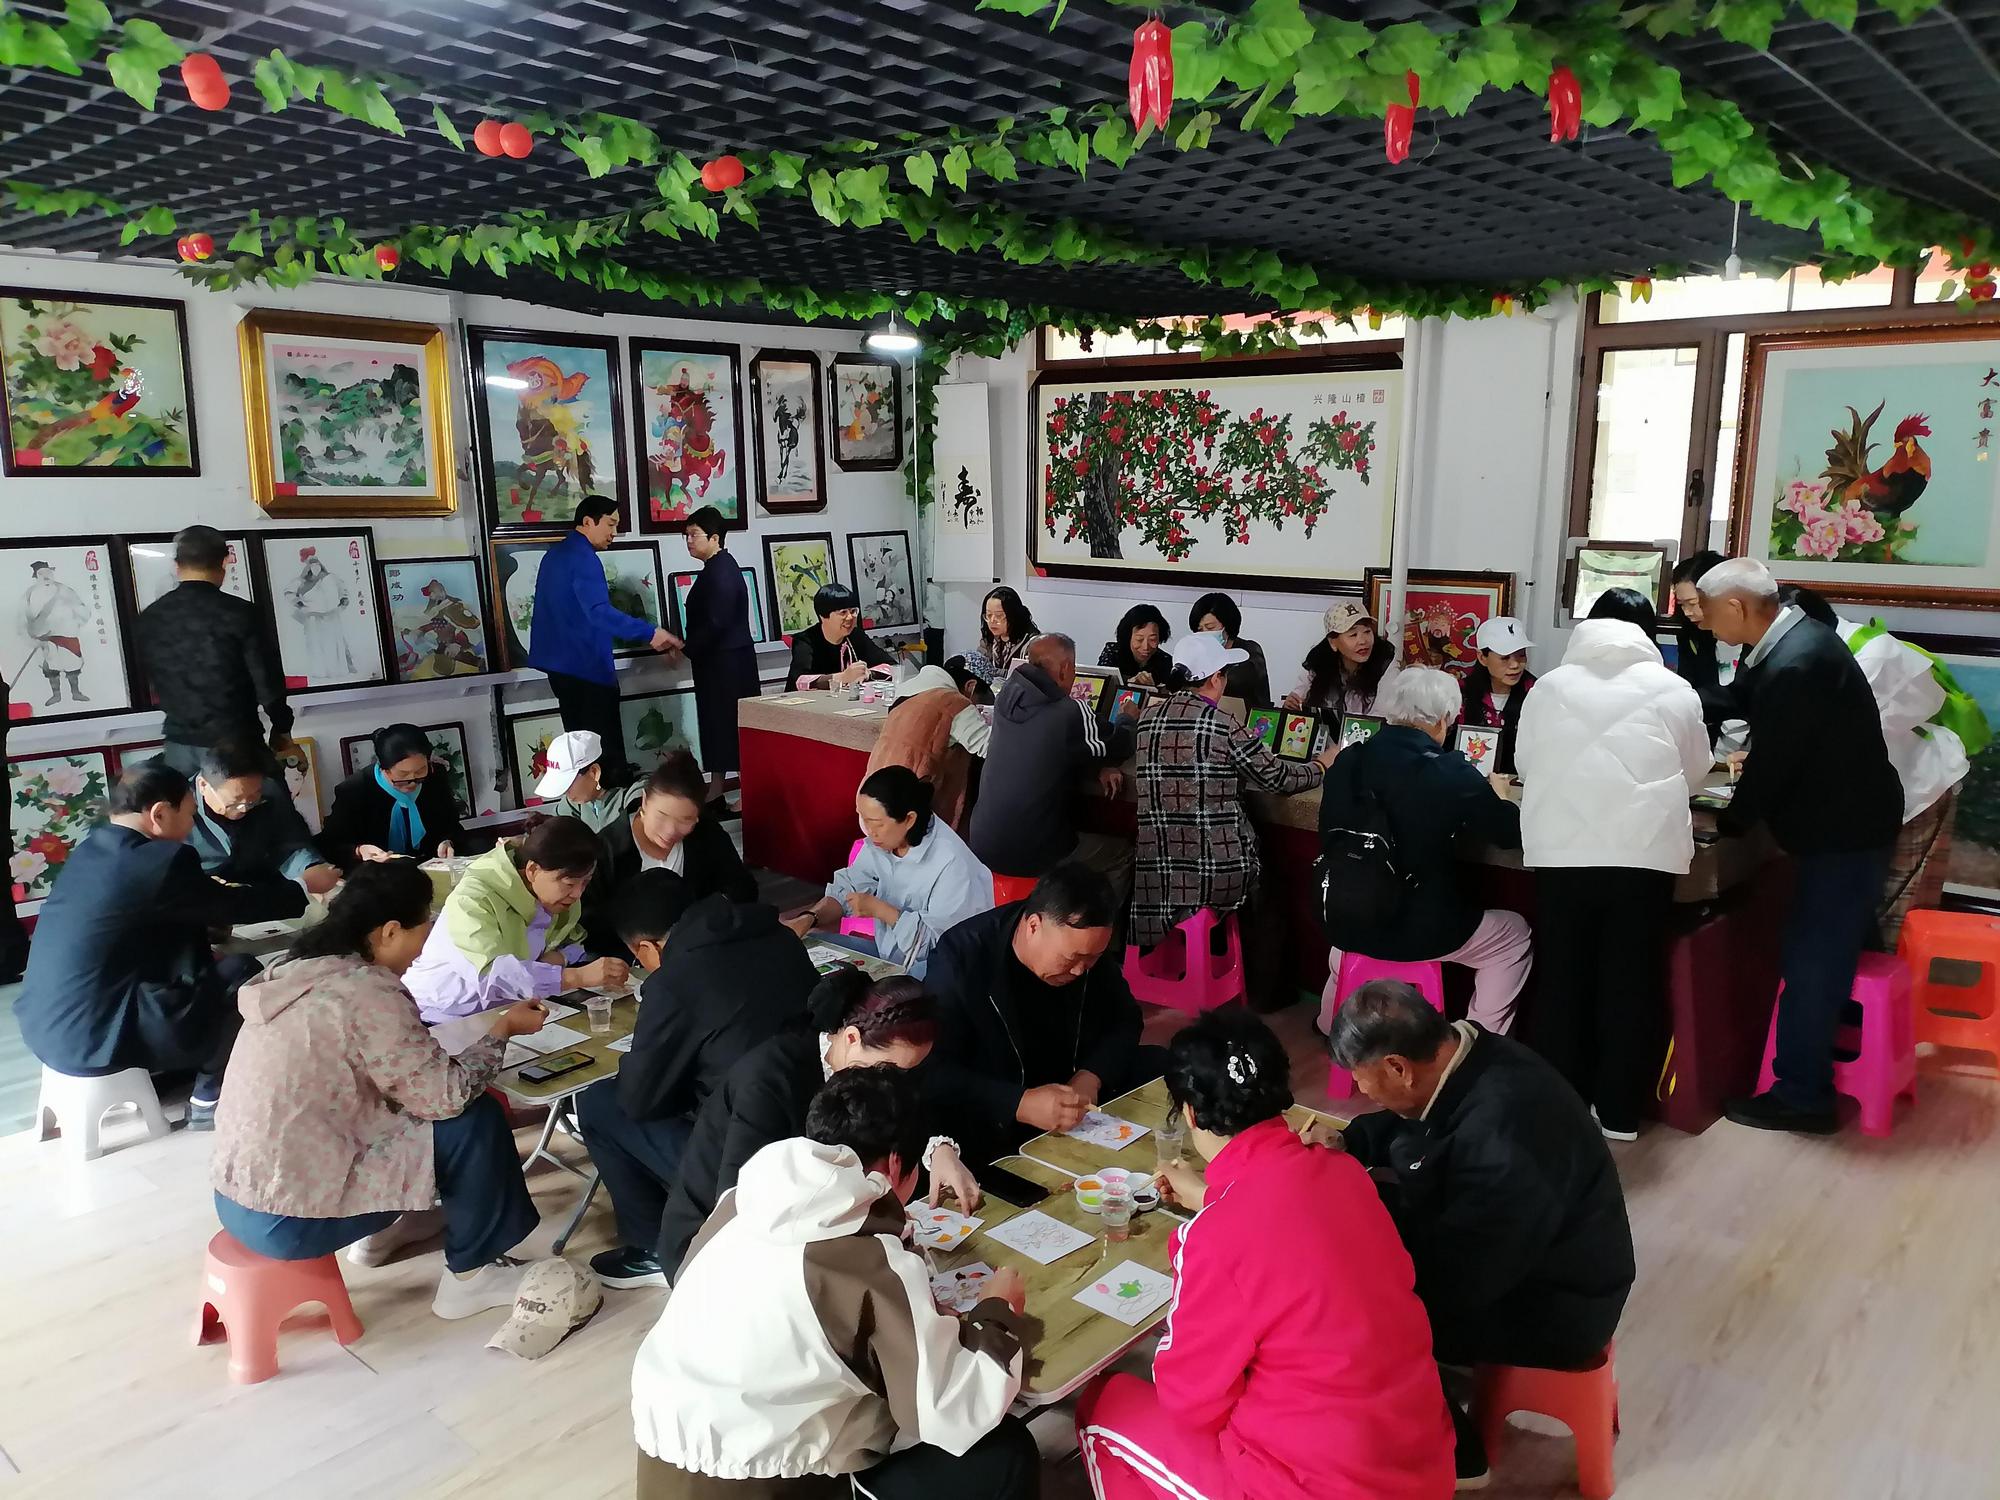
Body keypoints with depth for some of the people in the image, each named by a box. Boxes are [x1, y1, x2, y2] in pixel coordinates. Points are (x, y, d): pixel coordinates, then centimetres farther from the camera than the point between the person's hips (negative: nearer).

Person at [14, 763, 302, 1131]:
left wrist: (215, 897, 11)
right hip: (92, 1039, -9)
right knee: (243, 973, -1)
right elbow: (236, 907, -7)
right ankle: (209, 1102, 12)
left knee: (211, 966, 20)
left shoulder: (93, 848, 8)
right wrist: (304, 891, 7)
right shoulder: (161, 861, -19)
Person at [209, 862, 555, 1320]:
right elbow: (449, 1095, -17)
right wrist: (502, 1029, -3)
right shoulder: (367, 993, -22)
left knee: (404, 1100, 21)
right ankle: (470, 1274, 8)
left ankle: (381, 1228, 31)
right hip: (286, 1221, -9)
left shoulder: (301, 969, 4)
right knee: (475, 1119, -7)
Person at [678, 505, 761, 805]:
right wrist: (690, 648, 13)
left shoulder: (721, 572, -18)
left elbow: (715, 623, -23)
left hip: (727, 662, -10)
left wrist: (687, 650, -14)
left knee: (728, 723, -5)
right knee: (718, 724, 14)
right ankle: (715, 791, 22)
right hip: (717, 660, 10)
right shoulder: (718, 567, 14)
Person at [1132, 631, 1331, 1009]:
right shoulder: (1223, 727, -11)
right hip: (1218, 868, -4)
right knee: (1266, 900, 26)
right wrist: (1321, 766, 17)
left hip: (1158, 869, 5)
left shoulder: (1148, 719, 3)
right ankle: (1264, 993, 36)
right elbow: (1278, 778, -2)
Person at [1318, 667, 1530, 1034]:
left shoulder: (1348, 761, -3)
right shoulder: (1449, 773, -16)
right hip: (1419, 931, -4)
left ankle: (1333, 1024, 50)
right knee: (1515, 934, 21)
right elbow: (1513, 832, -3)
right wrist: (1496, 795, 19)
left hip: (1344, 925, 5)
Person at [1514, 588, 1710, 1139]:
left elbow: (1525, 763, 16)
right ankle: (1618, 1112, 17)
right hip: (1644, 853, -1)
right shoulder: (1674, 690, 5)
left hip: (1561, 851, 1)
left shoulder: (1551, 685, 6)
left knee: (1560, 979, 12)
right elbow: (1695, 772, 18)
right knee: (1630, 982, 9)